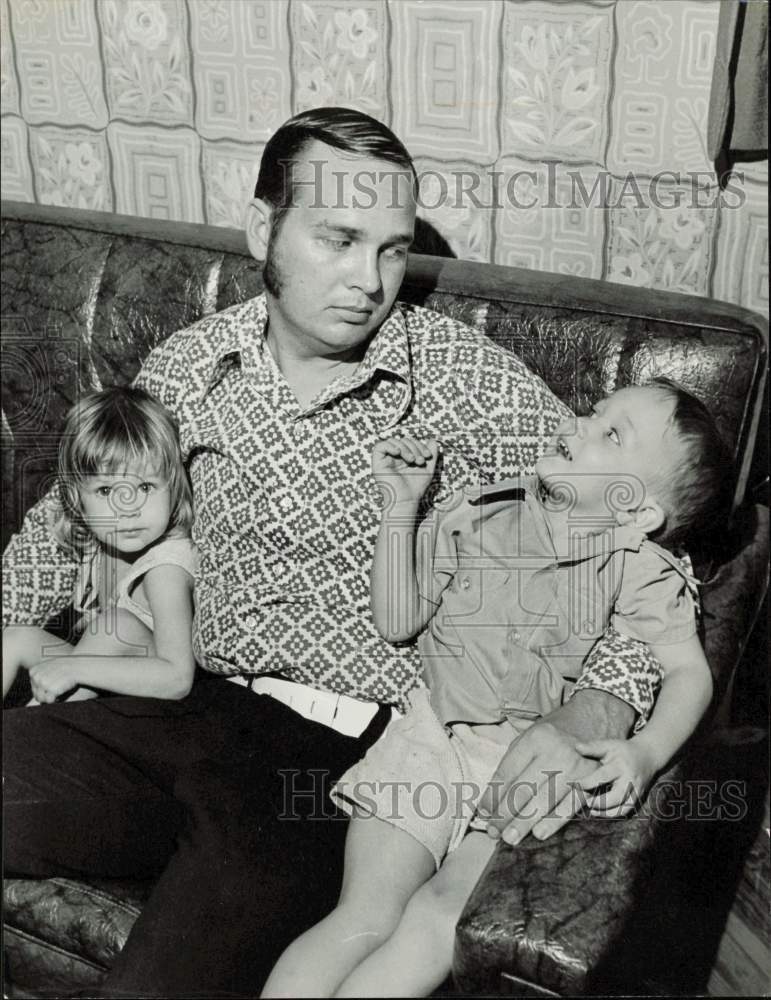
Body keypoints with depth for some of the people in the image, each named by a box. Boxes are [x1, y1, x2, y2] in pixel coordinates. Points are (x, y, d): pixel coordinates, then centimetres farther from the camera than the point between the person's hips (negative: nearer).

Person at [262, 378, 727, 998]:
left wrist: (646, 753, -23)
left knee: (436, 924, -21)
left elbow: (690, 673, -4)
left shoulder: (638, 571, -2)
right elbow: (396, 622, 8)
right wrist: (402, 505, 1)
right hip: (433, 741, 2)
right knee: (365, 919, -14)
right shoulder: (477, 521, 5)